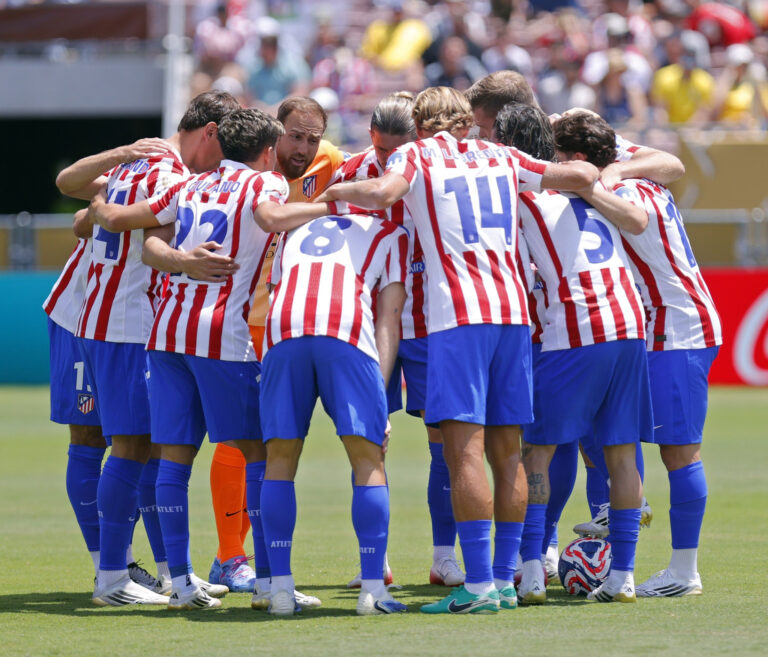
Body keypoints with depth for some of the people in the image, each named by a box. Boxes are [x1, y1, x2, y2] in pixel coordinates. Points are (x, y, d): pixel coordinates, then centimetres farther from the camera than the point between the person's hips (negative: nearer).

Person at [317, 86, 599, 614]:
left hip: (459, 314, -5)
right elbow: (583, 175, 20)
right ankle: (505, 580, 11)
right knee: (506, 451, 10)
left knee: (465, 449, -9)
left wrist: (339, 191, 3)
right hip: (514, 311, 5)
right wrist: (590, 173, 42)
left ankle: (479, 586, -16)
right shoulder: (499, 158, 19)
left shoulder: (416, 154, 6)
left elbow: (383, 193, -15)